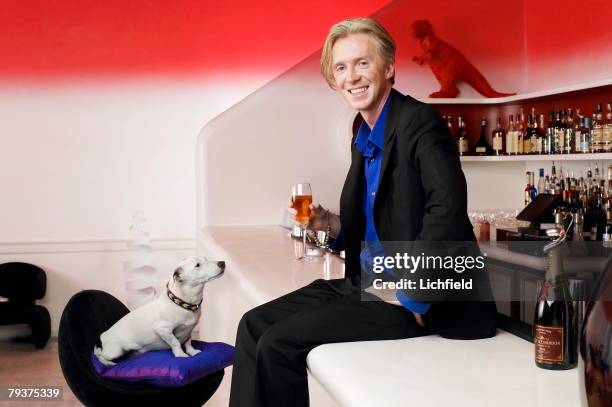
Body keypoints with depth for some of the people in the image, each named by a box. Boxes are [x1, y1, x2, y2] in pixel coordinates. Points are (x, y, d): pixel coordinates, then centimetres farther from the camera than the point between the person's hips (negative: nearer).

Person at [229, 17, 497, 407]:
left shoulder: (419, 120, -14)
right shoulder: (365, 139, 12)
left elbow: (447, 207, -28)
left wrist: (411, 297, -24)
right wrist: (329, 224, 1)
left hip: (426, 299, -8)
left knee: (280, 342, -15)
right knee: (254, 325, 2)